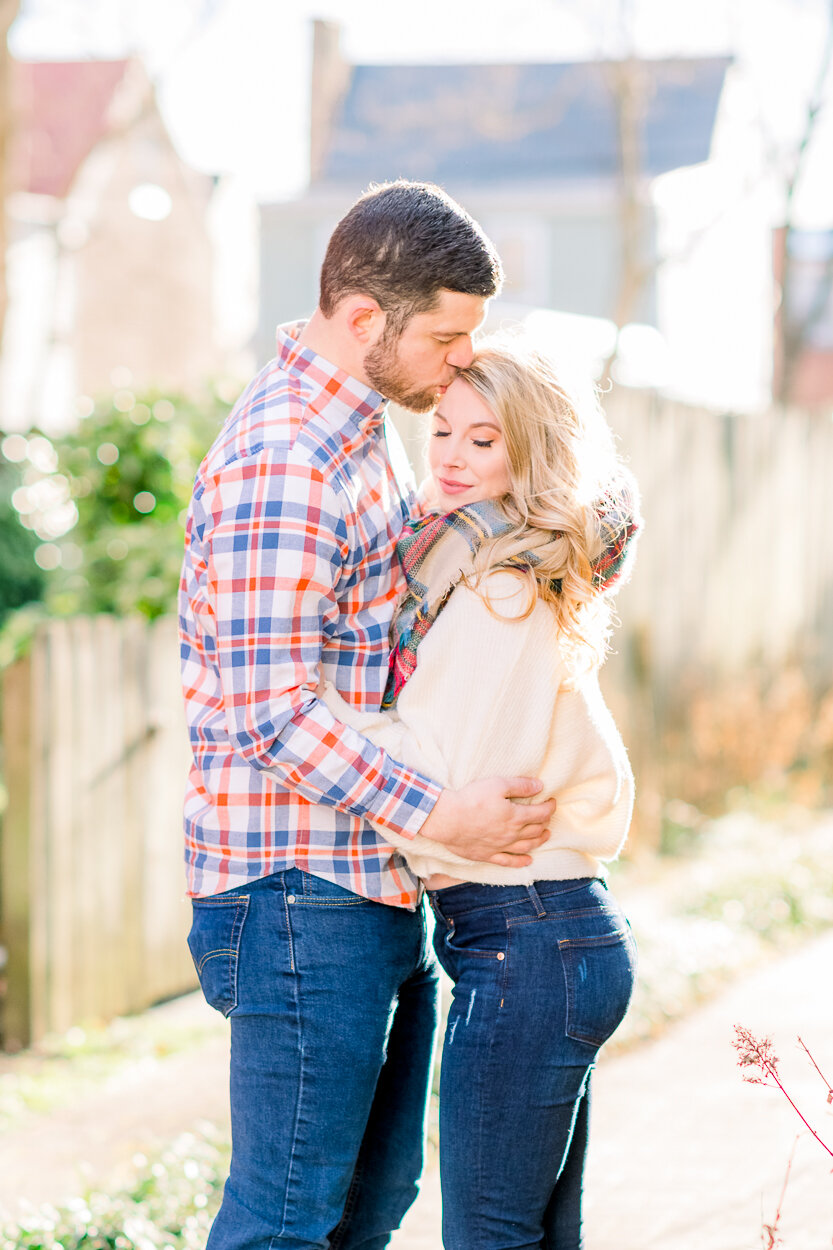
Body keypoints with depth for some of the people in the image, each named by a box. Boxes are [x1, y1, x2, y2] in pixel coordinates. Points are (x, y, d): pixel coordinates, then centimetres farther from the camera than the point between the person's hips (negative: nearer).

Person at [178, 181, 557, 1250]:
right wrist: (435, 813, -25)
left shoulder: (356, 434, 14)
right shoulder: (281, 461, -19)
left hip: (377, 887, 10)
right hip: (301, 893, -10)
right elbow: (267, 712, -23)